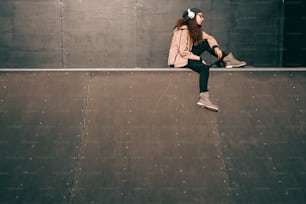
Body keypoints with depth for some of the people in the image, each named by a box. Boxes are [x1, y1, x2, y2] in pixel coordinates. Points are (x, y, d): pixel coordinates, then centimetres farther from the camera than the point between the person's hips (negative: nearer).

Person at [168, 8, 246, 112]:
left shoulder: (196, 29, 8)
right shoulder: (183, 30, -20)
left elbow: (209, 38, 7)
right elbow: (183, 52, -23)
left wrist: (216, 48, -13)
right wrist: (199, 59, -18)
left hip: (187, 55, 9)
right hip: (178, 59, -9)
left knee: (206, 43, -1)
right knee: (204, 67, -27)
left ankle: (227, 59, -8)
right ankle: (204, 98, -34)